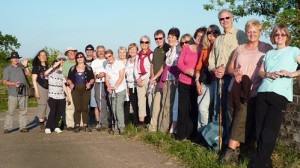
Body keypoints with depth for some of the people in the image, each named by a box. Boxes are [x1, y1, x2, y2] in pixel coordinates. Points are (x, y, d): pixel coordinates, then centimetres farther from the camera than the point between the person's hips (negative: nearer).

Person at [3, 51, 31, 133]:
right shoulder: (7, 69, 7)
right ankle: (7, 128, 0)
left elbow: (29, 74, -1)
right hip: (13, 93, -3)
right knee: (10, 111, -5)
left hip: (23, 93, 3)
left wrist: (25, 66, -14)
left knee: (23, 111, 6)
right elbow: (4, 82, 1)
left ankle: (23, 127, 11)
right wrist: (14, 84, -14)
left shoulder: (22, 67, 12)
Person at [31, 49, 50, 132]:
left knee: (50, 105, -1)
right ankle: (41, 125, -1)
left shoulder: (48, 66, 16)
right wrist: (36, 91, -8)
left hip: (49, 88, 4)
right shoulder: (36, 66, 4)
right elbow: (34, 80, 0)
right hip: (41, 87, -4)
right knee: (42, 105, -6)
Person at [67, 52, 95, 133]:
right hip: (75, 90, 0)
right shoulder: (72, 69, 14)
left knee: (85, 107, -2)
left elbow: (92, 79, 7)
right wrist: (70, 84, -8)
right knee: (77, 108, -4)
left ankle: (85, 125, 4)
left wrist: (89, 83, -12)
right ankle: (77, 125, 0)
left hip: (85, 89, 0)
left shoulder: (88, 68, 11)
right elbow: (69, 79, 11)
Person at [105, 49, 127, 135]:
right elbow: (107, 79, 9)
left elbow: (121, 77, -11)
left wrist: (115, 86, -19)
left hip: (120, 89, -5)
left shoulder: (120, 64, -4)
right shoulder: (107, 66, 14)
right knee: (114, 108, 4)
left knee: (119, 107, -16)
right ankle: (116, 126, 12)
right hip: (112, 91, 6)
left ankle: (121, 126, -13)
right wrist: (109, 87, -10)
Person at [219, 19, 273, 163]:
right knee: (235, 119, 4)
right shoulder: (240, 49, 15)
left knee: (242, 119, -11)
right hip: (235, 89, 5)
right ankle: (236, 148, 11)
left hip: (252, 92, -4)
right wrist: (235, 73, -6)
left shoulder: (267, 48, 4)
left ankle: (231, 150, -10)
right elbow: (230, 68, 16)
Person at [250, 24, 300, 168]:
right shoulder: (269, 53, 23)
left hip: (280, 95, -4)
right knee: (259, 131, 0)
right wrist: (269, 74, -4)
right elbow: (260, 72, 16)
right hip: (263, 93, 5)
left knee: (268, 134, -8)